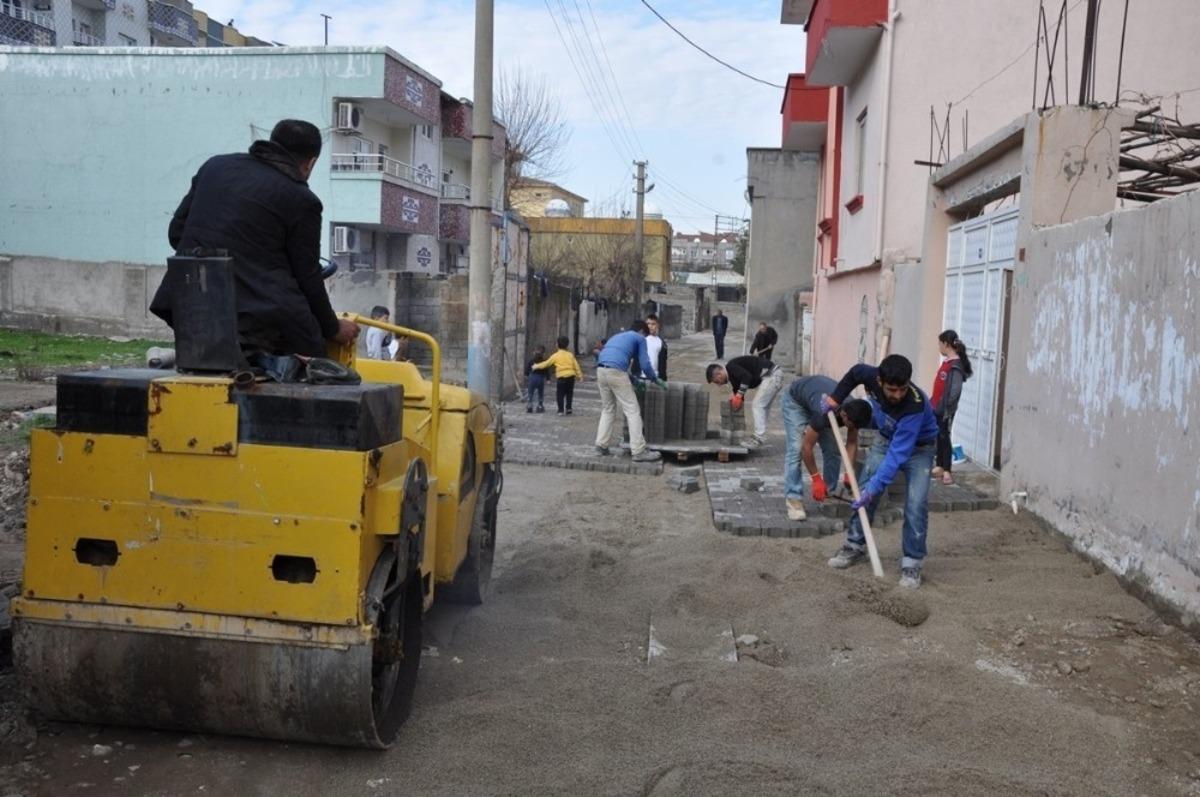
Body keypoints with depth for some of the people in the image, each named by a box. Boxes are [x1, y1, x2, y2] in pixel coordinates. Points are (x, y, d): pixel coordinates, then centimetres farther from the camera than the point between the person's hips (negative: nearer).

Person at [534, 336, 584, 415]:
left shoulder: (555, 356, 1)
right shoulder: (570, 355, 8)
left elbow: (546, 363, 7)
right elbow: (576, 366, 10)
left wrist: (537, 366, 19)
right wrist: (580, 375, 20)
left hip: (561, 377, -3)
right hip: (571, 376, 3)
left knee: (560, 394, 5)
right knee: (569, 394, 14)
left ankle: (560, 410, 0)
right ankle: (568, 408, 11)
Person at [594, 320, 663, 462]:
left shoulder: (616, 336, 35)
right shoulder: (639, 338, 16)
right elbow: (645, 365, 10)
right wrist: (655, 379, 28)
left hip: (600, 370, 7)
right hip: (616, 372, -7)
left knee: (607, 409, 22)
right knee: (632, 410, -2)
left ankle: (601, 445, 19)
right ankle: (639, 451, -4)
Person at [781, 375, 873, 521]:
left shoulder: (853, 411, -26)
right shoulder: (825, 413, -43)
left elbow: (852, 442, -10)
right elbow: (806, 447, -33)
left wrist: (849, 473, -19)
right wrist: (816, 479, -26)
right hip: (795, 400, -6)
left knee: (833, 449, -3)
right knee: (796, 449, -20)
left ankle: (828, 494, 8)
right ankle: (793, 499, -19)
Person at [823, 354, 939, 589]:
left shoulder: (915, 405, -41)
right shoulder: (871, 377, -27)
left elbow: (899, 453, -41)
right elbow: (854, 372, 0)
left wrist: (874, 487, -43)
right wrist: (836, 398, 4)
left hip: (918, 447, -5)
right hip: (885, 439, 5)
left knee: (916, 504, -16)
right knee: (864, 491, 1)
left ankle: (912, 562, -5)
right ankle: (855, 545, 17)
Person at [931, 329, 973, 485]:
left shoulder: (956, 365, -18)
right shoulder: (946, 362, 10)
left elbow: (955, 390, -24)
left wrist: (947, 406, -25)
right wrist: (932, 400, 16)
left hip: (945, 409, -9)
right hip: (936, 408, 9)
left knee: (944, 437, -5)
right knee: (937, 437, 14)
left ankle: (947, 472, -1)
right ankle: (939, 467, 24)